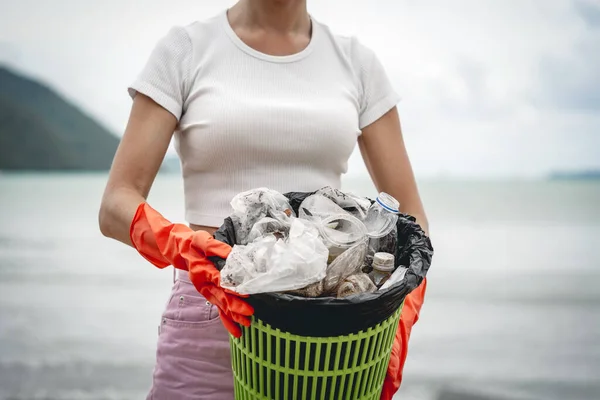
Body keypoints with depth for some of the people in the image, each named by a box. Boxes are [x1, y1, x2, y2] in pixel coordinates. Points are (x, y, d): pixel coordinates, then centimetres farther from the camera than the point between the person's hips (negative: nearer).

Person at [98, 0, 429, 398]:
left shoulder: (356, 62, 6)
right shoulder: (186, 50, 0)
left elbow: (410, 215, 5)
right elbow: (116, 205, -7)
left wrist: (399, 320, -13)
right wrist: (181, 246, -29)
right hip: (209, 322, -2)